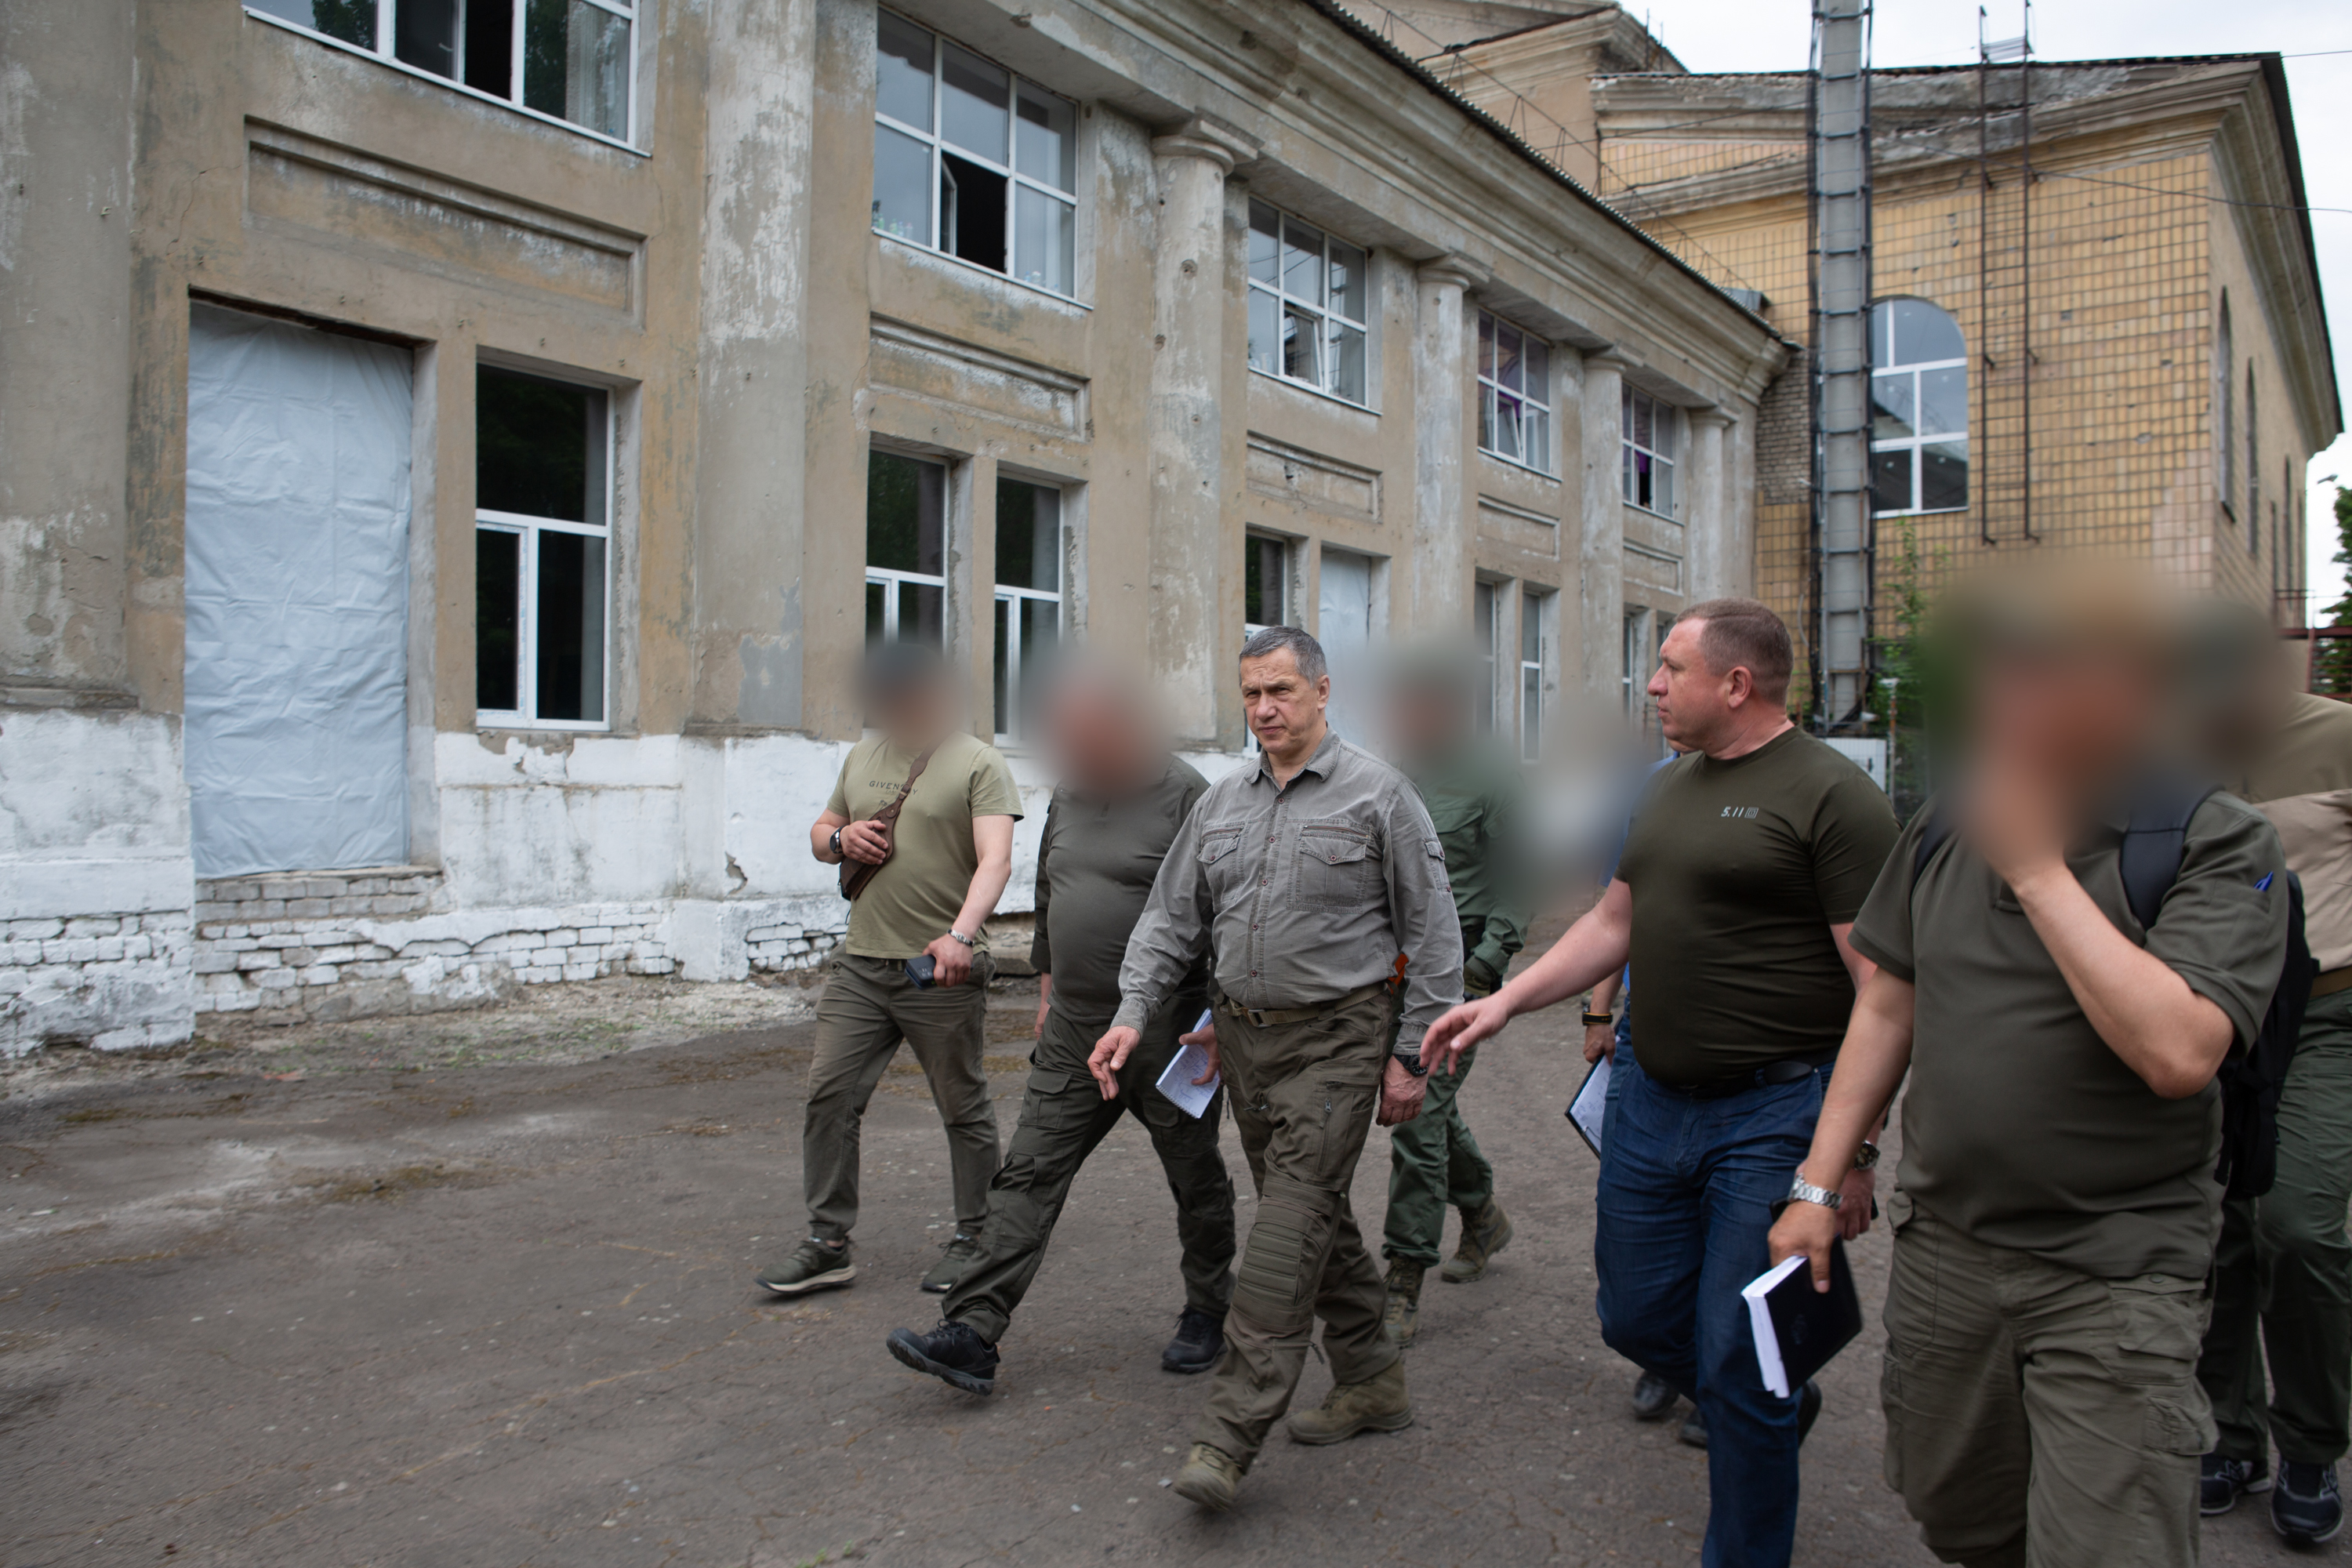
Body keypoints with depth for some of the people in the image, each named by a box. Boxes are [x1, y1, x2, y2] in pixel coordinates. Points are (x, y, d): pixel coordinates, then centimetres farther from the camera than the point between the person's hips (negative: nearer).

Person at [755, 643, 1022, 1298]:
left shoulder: (978, 764, -5)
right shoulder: (862, 756, 14)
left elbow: (995, 859, -17)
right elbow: (820, 832, 25)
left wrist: (961, 933, -33)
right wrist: (840, 839, -1)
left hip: (942, 973, -5)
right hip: (861, 964, 6)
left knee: (964, 1109, 5)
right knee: (829, 1097, 3)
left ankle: (973, 1240, 21)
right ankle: (828, 1245, 15)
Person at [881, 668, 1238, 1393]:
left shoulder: (1185, 797, -12)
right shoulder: (1067, 797, 10)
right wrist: (1049, 986, 21)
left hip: (1165, 1031, -6)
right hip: (1074, 1032, 6)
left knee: (1196, 1180, 11)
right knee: (1029, 1174, 2)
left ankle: (1207, 1313, 31)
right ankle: (972, 1333, 3)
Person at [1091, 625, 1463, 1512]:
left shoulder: (1377, 794, -6)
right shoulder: (1221, 802, 10)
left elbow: (1431, 932, -4)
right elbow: (1171, 917, 12)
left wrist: (1412, 1055, -7)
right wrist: (1132, 1014, -1)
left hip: (1334, 1039, -6)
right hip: (1243, 1038, 6)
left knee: (1292, 1223, -10)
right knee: (1318, 1220, 14)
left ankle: (1229, 1437, -8)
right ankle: (1373, 1383, 30)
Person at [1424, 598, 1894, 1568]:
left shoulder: (1831, 795, -13)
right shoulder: (1668, 789, 12)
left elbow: (1882, 986, -15)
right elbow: (1614, 923, 19)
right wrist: (1503, 1002, 9)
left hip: (1773, 1114, -7)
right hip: (1651, 1100, 8)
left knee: (1737, 1363, 2)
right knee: (1638, 1321, 16)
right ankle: (1781, 1411, 44)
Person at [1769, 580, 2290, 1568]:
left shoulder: (2222, 845, -12)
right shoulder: (1948, 825, 3)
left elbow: (2178, 1054, -26)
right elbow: (1889, 1007, 9)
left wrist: (2038, 867, -24)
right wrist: (1817, 1185, 7)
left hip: (2114, 1272, -4)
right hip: (1942, 1243, 5)